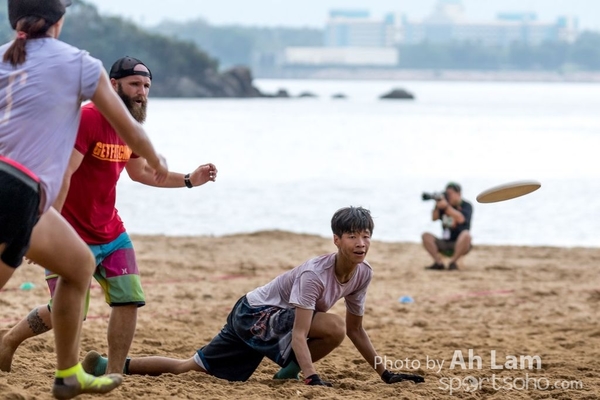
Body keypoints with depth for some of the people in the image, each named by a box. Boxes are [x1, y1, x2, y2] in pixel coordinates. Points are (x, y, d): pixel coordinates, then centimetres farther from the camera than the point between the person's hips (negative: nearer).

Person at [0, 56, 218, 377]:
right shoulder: (88, 118, -20)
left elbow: (140, 172, 25)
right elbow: (62, 174, -25)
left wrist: (189, 180, 15)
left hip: (110, 232, 8)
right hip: (72, 235, -8)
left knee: (129, 299, -4)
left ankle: (114, 374, 5)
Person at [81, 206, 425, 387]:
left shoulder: (363, 274, -4)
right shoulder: (314, 274, -28)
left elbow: (356, 330, 8)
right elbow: (299, 333, -32)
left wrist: (385, 373, 7)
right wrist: (314, 379, -43)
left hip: (263, 321, 8)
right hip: (255, 313, -8)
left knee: (191, 367, 10)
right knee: (332, 327, -29)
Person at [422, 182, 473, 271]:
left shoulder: (466, 206, -4)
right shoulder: (445, 204, 9)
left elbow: (461, 219, -23)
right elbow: (434, 218, 0)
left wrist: (446, 207, -30)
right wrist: (437, 206, -17)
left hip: (460, 244, -4)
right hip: (444, 244, 4)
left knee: (466, 235, -36)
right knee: (426, 236, -15)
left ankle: (453, 261, -28)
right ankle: (439, 262, -21)